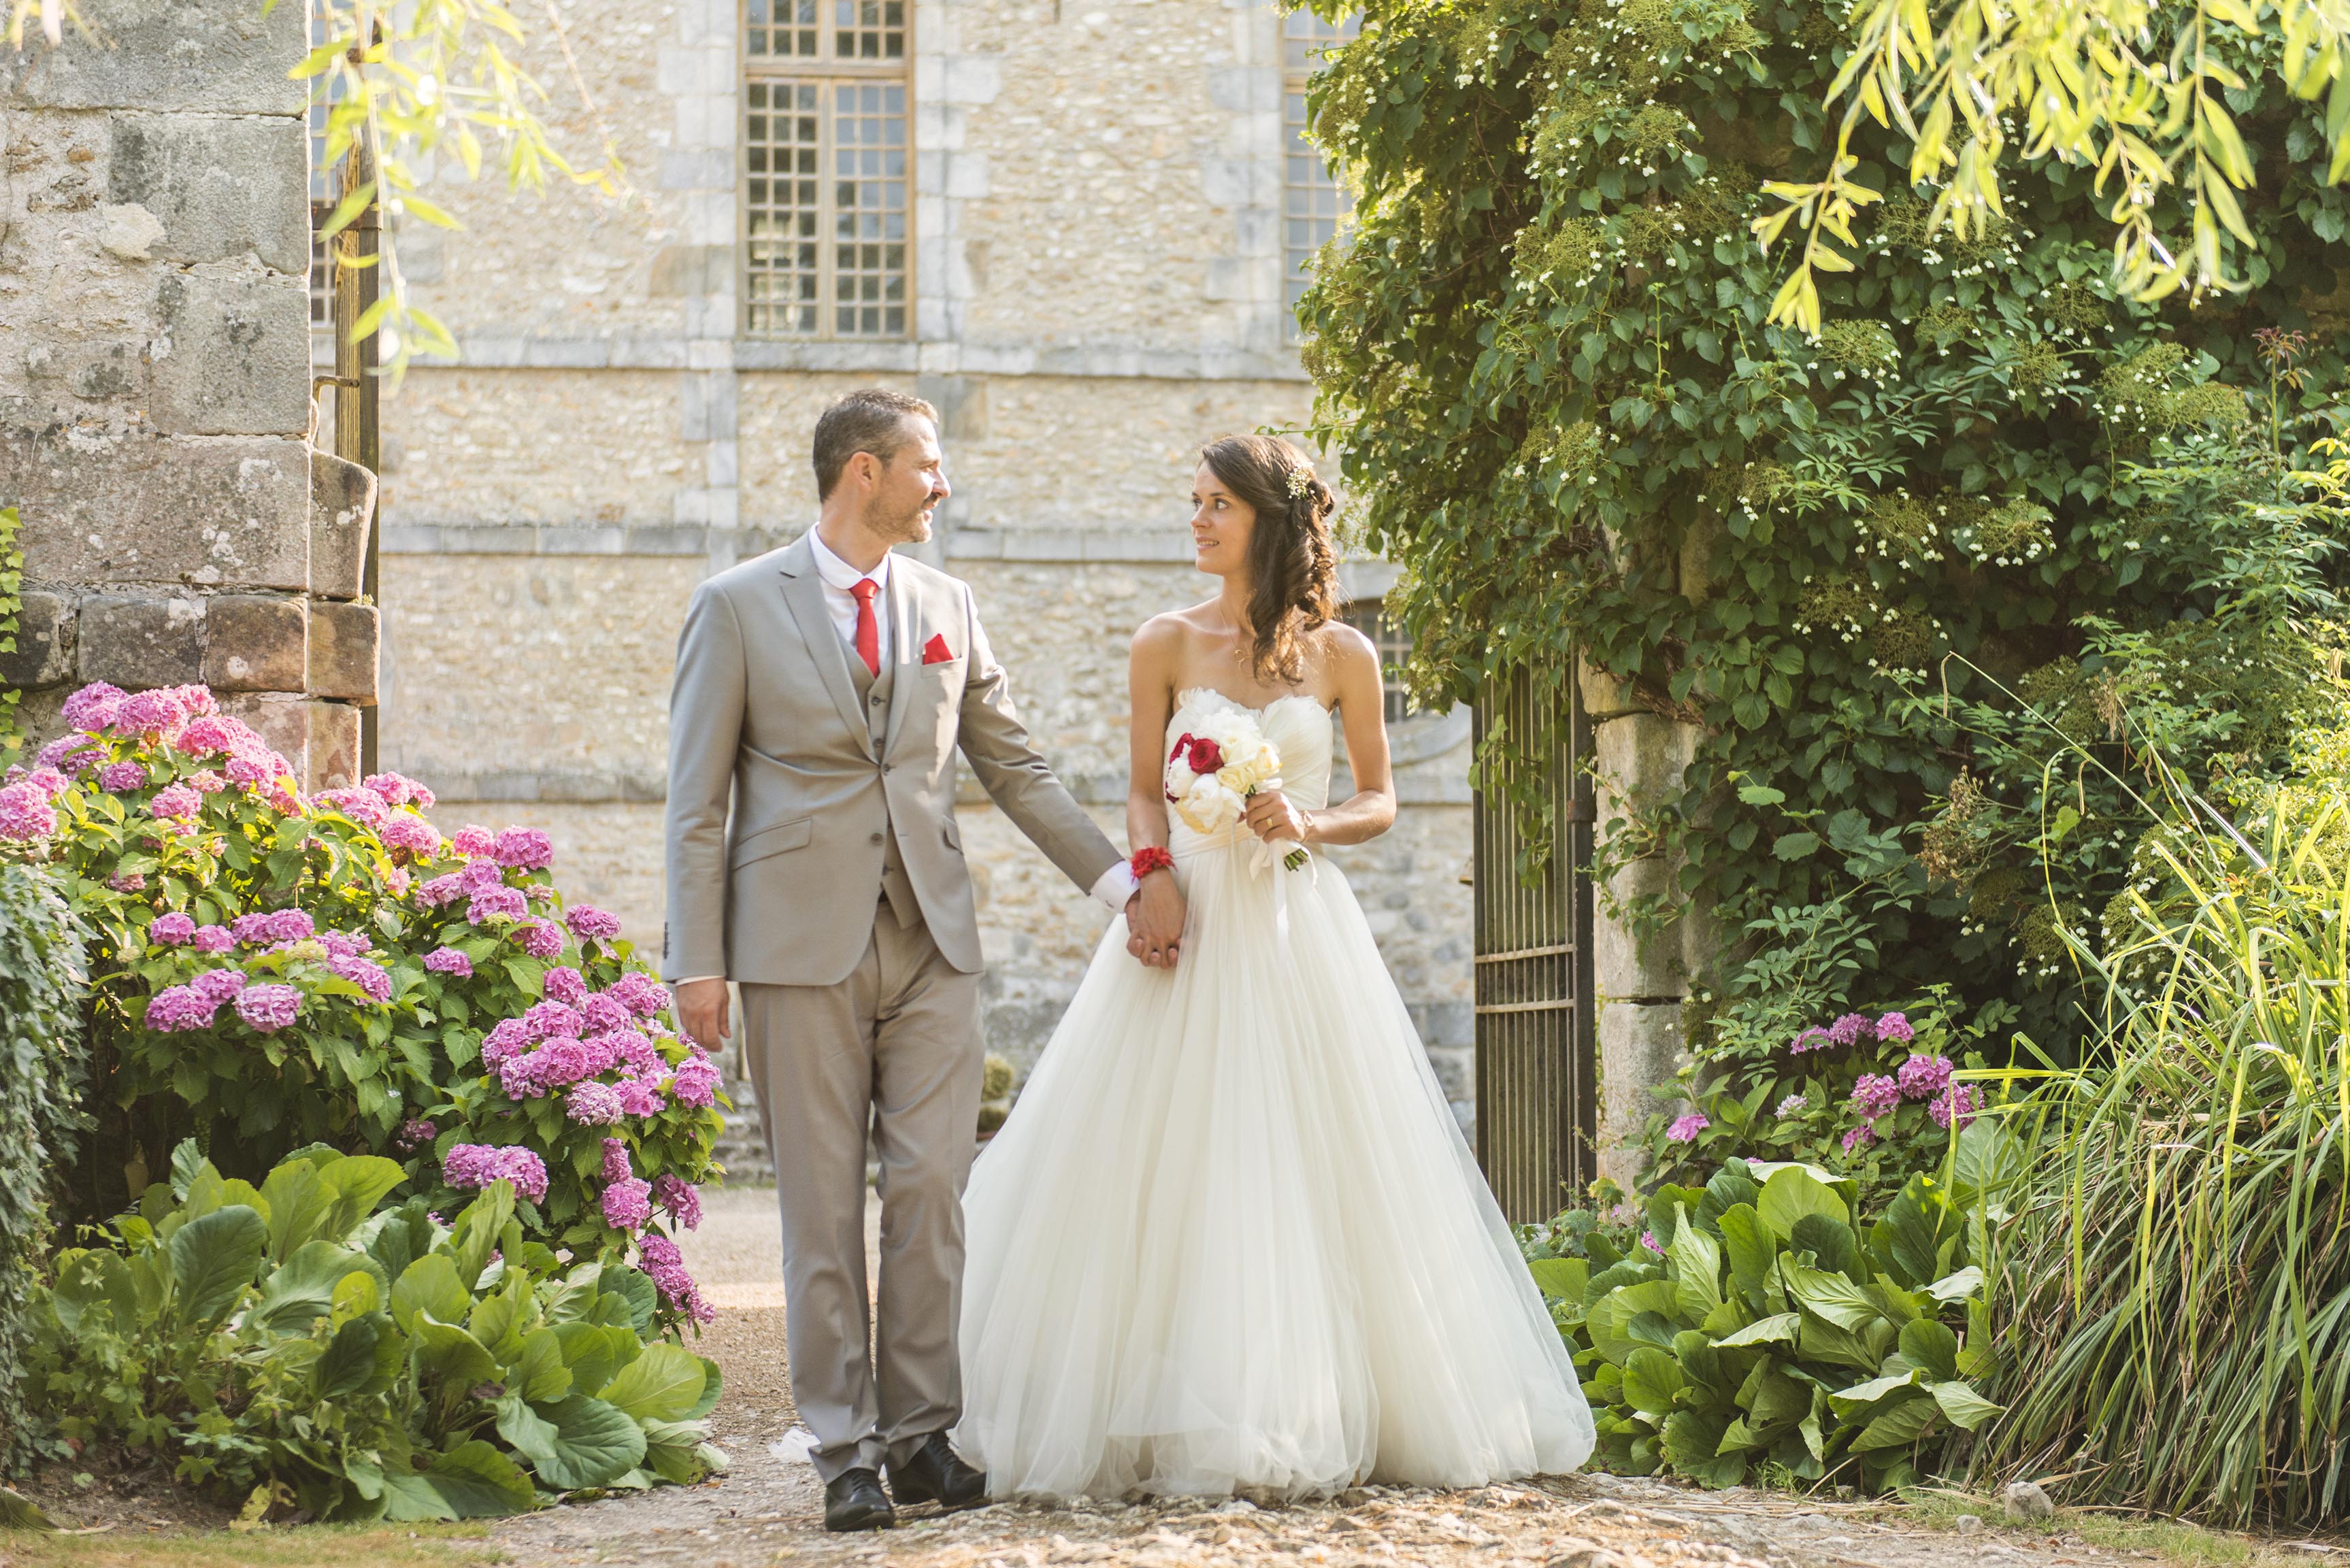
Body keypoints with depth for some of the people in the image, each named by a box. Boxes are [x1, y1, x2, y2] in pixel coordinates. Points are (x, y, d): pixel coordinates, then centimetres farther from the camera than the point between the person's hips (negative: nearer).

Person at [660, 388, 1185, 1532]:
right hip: (802, 944, -3)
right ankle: (847, 1452, 7)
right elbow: (698, 800, -1)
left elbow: (1015, 769, 17)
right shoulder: (738, 607, 1)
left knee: (929, 1193, 0)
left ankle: (920, 1433, 9)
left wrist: (1124, 883, 12)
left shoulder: (946, 607, 13)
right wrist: (696, 961, -7)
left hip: (930, 942, 3)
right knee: (822, 1209, 1)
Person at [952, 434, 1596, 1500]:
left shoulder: (1341, 655, 4)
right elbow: (1145, 794, 8)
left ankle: (1307, 1411, 8)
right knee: (1173, 1165, -3)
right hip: (1190, 922, 0)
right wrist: (1155, 878, -10)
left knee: (1307, 1164, -1)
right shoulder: (1167, 644, 5)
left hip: (1299, 932, 0)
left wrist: (1310, 824, -10)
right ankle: (1176, 1418, 5)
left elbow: (1379, 801, 10)